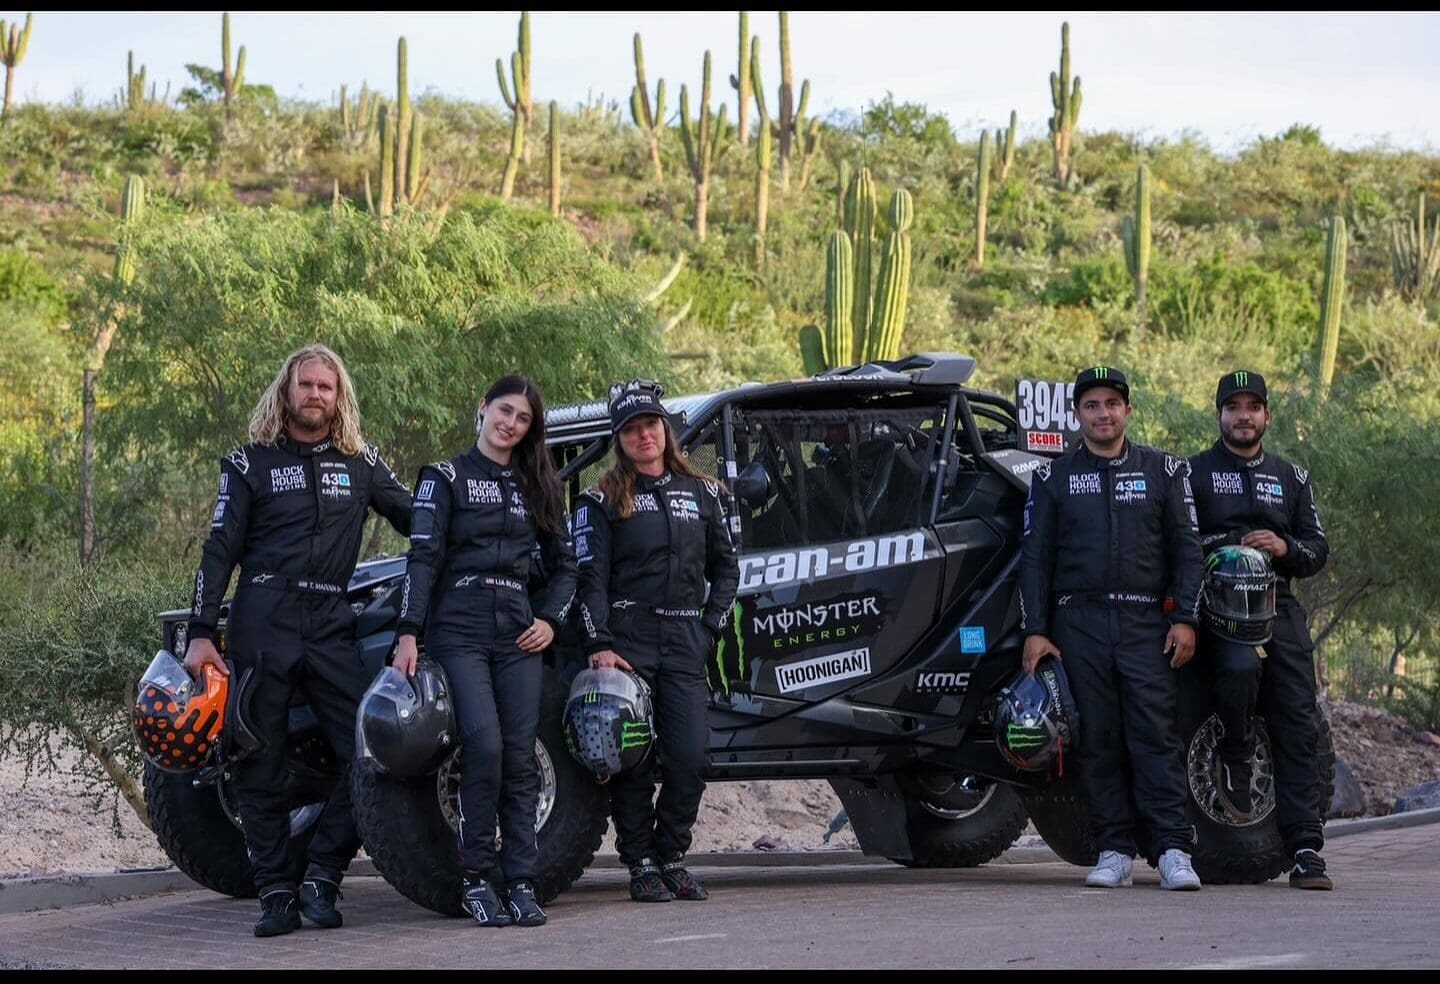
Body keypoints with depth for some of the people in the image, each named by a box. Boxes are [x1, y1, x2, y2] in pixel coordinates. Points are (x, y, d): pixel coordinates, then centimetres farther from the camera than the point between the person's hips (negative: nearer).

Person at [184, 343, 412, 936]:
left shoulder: (361, 463, 14)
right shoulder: (253, 462, 7)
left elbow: (415, 520, 22)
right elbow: (219, 552, 4)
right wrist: (201, 635, -4)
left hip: (330, 628, 2)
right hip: (261, 625, -2)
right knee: (261, 767, 0)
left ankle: (321, 876, 0)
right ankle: (276, 894, 7)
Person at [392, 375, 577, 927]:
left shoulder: (535, 487, 18)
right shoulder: (446, 478, 5)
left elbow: (563, 563, 23)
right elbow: (423, 556, -4)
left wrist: (551, 619, 7)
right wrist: (409, 633, -13)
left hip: (518, 633, 4)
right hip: (458, 630, -4)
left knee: (520, 757, -4)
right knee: (484, 744, -19)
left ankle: (521, 883, -2)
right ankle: (476, 878, -10)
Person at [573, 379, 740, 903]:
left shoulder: (703, 494, 14)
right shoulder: (603, 500, 4)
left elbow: (725, 567, 19)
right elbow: (590, 577, -2)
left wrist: (711, 627, 6)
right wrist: (599, 645, -13)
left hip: (684, 643, 3)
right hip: (626, 640, -3)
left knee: (689, 759, -5)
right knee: (631, 760, -4)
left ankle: (672, 857, 11)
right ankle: (642, 865, 6)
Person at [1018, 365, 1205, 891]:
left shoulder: (1163, 471, 11)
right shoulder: (1054, 478, 12)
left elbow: (1186, 548, 8)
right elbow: (1036, 557, 10)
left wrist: (1184, 619, -2)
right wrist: (1035, 631, 1)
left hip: (1145, 621, -1)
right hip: (1079, 624, 1)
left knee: (1155, 734, -9)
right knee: (1098, 740, 0)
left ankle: (1172, 850, -12)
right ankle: (1114, 850, 4)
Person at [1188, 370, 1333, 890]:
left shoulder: (1292, 478, 22)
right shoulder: (1192, 473, 12)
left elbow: (1318, 549, 17)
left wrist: (1285, 547, -4)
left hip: (1279, 606, 4)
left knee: (1298, 726, -7)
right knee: (1240, 666, -36)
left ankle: (1306, 849, -9)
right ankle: (1235, 763, -9)